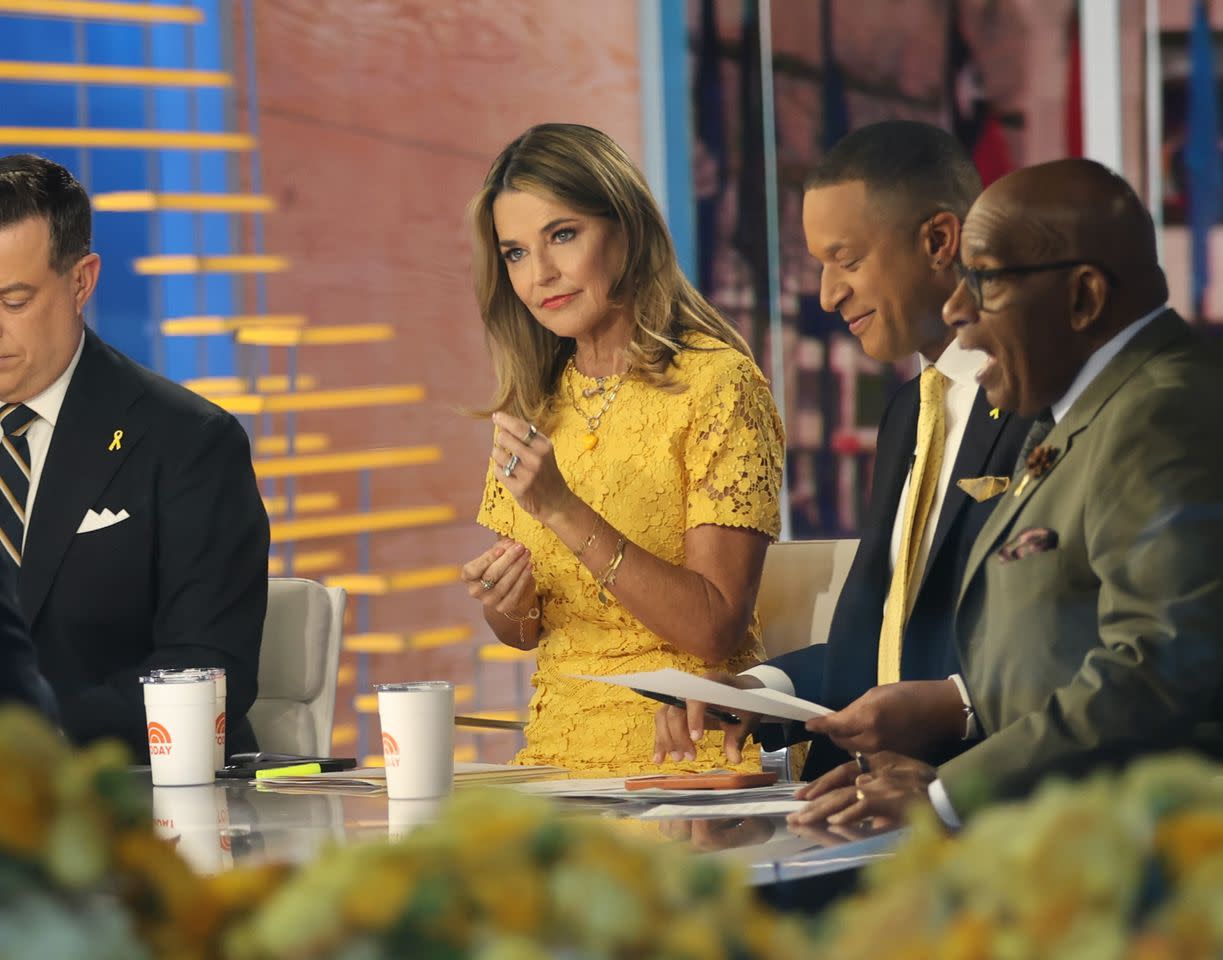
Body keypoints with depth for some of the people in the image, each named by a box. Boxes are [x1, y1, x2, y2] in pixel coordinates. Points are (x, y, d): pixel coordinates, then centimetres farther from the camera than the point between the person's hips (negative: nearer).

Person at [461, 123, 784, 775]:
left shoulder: (716, 384, -6)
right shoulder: (531, 403, 12)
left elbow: (716, 631, -13)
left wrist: (565, 510, -21)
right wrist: (504, 607, -6)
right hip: (557, 753, 6)